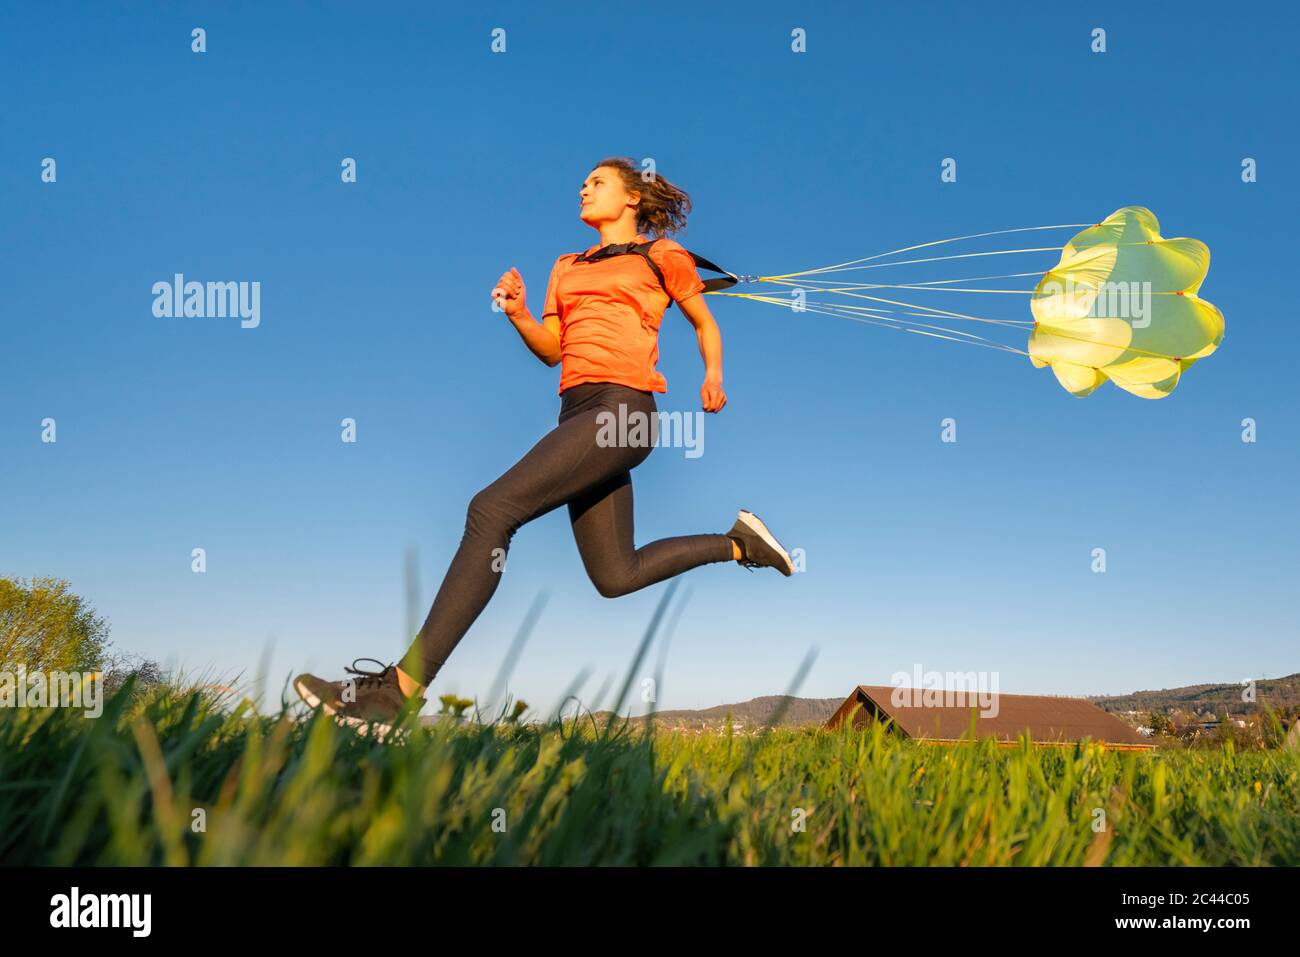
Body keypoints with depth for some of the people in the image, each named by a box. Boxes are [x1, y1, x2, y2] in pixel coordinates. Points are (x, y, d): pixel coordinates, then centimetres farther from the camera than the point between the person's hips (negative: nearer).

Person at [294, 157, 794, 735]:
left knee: (492, 510, -22)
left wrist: (712, 377, 1)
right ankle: (737, 543, 27)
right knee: (615, 577, 6)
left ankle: (401, 690, -25)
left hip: (622, 406, -8)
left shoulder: (662, 256, 10)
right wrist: (518, 313, 2)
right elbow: (551, 349, 21)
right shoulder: (568, 268, 27)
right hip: (579, 412, 8)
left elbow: (705, 325, 19)